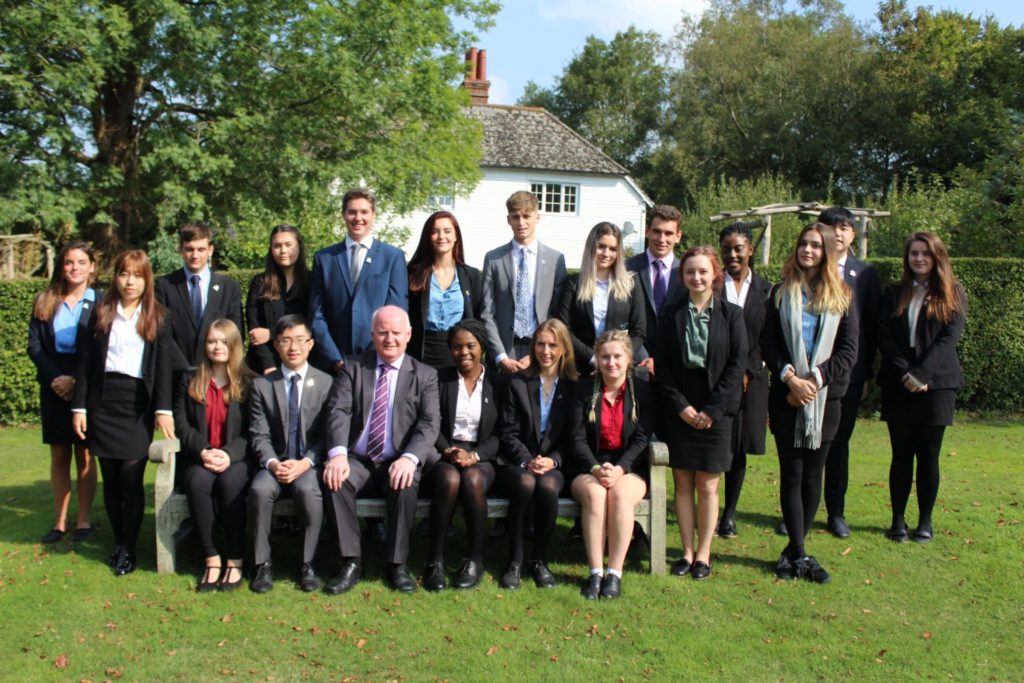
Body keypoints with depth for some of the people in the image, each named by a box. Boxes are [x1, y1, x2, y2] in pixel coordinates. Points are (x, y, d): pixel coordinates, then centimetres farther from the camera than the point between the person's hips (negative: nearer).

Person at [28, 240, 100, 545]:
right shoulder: (45, 301, 6)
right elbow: (34, 345, 1)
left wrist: (77, 381, -16)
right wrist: (55, 378, -12)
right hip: (54, 388, 3)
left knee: (85, 455, 4)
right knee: (59, 456, 8)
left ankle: (84, 520, 12)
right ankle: (60, 522, 15)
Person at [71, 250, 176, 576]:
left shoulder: (158, 317, 5)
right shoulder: (101, 313, 9)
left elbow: (164, 364, -1)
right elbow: (87, 360, 7)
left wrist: (163, 409, -9)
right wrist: (79, 406, 1)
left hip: (138, 403, -2)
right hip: (103, 402, 2)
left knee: (132, 477, -7)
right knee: (110, 478, 6)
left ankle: (129, 549, 3)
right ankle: (118, 542, 19)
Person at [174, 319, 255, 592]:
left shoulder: (249, 383, 6)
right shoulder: (190, 381, 15)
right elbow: (181, 424, 6)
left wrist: (229, 454, -18)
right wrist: (203, 451, -12)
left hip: (237, 459, -2)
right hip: (199, 458, 2)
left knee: (230, 483, -34)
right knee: (198, 483, -32)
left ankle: (234, 561, -23)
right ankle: (212, 559, -22)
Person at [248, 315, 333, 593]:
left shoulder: (326, 383, 6)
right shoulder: (261, 385, 10)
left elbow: (328, 434, 0)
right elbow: (259, 435, 3)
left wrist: (305, 462, -15)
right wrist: (272, 463, -16)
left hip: (310, 464, -1)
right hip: (275, 463, 2)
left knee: (308, 489, -34)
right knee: (260, 489, -31)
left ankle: (308, 564, -18)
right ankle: (263, 564, -16)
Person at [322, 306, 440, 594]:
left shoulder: (424, 375, 7)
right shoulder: (353, 369, 9)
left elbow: (429, 423, -6)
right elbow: (338, 412, -5)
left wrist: (410, 458, -26)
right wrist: (338, 453, -25)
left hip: (398, 464, -1)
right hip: (357, 461, 1)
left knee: (406, 484, -33)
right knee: (334, 479, -29)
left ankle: (398, 564, -17)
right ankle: (351, 562, -18)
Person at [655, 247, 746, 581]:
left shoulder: (731, 314, 1)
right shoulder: (673, 315, 6)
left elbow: (737, 363, -4)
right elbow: (662, 365, 3)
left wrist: (712, 409, -10)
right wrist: (680, 406, -8)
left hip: (716, 412, -2)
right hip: (679, 412, 2)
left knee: (707, 486, 3)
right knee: (683, 484, 5)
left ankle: (704, 553, 13)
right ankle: (687, 551, 14)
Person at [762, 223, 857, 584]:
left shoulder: (842, 296, 6)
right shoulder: (781, 293, 7)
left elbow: (848, 350, 0)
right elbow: (768, 344, 2)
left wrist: (814, 379, -12)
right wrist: (790, 378, -14)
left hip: (825, 397, 1)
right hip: (786, 396, -1)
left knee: (813, 474, 5)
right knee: (792, 474, -1)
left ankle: (794, 550, 16)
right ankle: (799, 554, 4)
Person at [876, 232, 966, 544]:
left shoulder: (953, 295, 4)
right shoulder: (894, 294, 10)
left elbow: (949, 338, -7)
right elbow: (884, 337, 1)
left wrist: (921, 373, -17)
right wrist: (905, 373, -12)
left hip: (936, 383, -1)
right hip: (898, 385, 2)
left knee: (928, 456, 3)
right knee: (901, 455, 5)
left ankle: (925, 521, 14)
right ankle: (898, 519, 13)